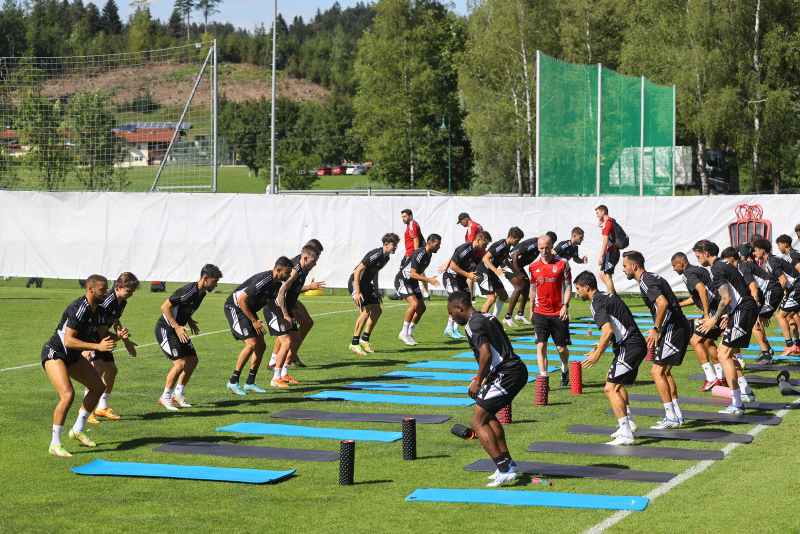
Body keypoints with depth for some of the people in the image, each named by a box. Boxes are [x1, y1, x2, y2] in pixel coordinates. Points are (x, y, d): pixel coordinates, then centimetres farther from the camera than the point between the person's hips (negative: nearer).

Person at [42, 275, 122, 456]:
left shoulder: (100, 309, 0)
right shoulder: (78, 309, -28)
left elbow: (104, 335, 8)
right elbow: (68, 341, -33)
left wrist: (118, 335, -14)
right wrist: (97, 346, -37)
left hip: (72, 356, 10)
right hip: (54, 353, -10)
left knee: (98, 386, 13)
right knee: (68, 395, -25)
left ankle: (78, 430, 27)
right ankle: (55, 444, -14)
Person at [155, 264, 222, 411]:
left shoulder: (201, 293, 4)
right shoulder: (188, 291, -26)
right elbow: (165, 307, -23)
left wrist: (190, 321, 8)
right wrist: (177, 327, -24)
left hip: (179, 330, 10)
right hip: (165, 329, -10)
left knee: (193, 360, 8)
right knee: (181, 363, -17)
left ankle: (178, 394, 22)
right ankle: (165, 397, -3)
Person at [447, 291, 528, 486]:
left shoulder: (473, 325, -11)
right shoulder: (489, 317, 19)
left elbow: (487, 354, -22)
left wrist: (478, 381, -11)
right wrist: (485, 376, 26)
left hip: (505, 375, -10)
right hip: (518, 370, 10)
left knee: (478, 422, -6)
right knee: (487, 415, 27)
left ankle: (504, 470, -13)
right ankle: (507, 462, 30)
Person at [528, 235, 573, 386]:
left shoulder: (562, 263, -2)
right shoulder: (533, 266, 6)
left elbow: (568, 286, -1)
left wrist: (565, 305, -13)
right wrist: (531, 309, 20)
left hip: (558, 313, -2)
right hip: (540, 313, 2)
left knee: (561, 348, 6)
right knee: (541, 346, -12)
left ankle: (565, 369, 37)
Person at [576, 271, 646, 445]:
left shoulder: (597, 303, -12)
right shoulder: (608, 297, 19)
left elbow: (607, 331, -24)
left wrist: (597, 354, -16)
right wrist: (603, 345, 29)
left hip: (629, 347, -11)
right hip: (638, 344, 11)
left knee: (610, 388, -14)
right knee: (613, 380, 30)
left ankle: (626, 434, -20)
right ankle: (629, 423, 33)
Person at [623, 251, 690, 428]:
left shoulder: (646, 281, -13)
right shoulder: (651, 278, 19)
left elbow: (663, 303, -27)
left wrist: (656, 329, -17)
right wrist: (657, 330, 22)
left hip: (673, 328, -11)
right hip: (680, 327, 11)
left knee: (657, 371, -9)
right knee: (664, 372, 16)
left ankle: (671, 417, -9)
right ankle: (677, 415, 17)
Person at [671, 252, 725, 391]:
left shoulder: (688, 274, -8)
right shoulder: (698, 270, 23)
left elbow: (702, 289, -27)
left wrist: (706, 315, -27)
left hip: (714, 310, -10)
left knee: (696, 341, -6)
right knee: (708, 341, 21)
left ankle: (711, 378, -10)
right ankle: (721, 377, 23)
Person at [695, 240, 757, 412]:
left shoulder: (717, 270, -12)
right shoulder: (725, 265, 19)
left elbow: (727, 298, -20)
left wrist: (715, 319, -12)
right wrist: (728, 315, 24)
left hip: (742, 312, -10)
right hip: (748, 309, 10)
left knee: (724, 355, -10)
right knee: (723, 352, 19)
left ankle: (737, 404, -14)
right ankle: (746, 392, 22)